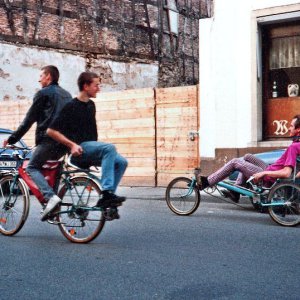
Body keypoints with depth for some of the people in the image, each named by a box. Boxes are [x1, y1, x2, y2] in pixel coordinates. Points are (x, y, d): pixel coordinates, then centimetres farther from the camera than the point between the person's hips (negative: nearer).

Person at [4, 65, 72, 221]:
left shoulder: (43, 93, 0)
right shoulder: (66, 94, 22)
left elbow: (28, 120, -1)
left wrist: (12, 139, 5)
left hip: (49, 138, -7)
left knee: (32, 167, 1)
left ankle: (50, 196, -22)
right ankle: (53, 200, 8)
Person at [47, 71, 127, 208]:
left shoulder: (91, 105, 14)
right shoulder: (71, 106, -9)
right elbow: (51, 131, -12)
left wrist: (97, 147, 20)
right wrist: (72, 144, -19)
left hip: (91, 149, 8)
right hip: (79, 150, -8)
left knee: (121, 162, -11)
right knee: (109, 148, -31)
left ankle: (106, 198, -9)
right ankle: (107, 191, -33)